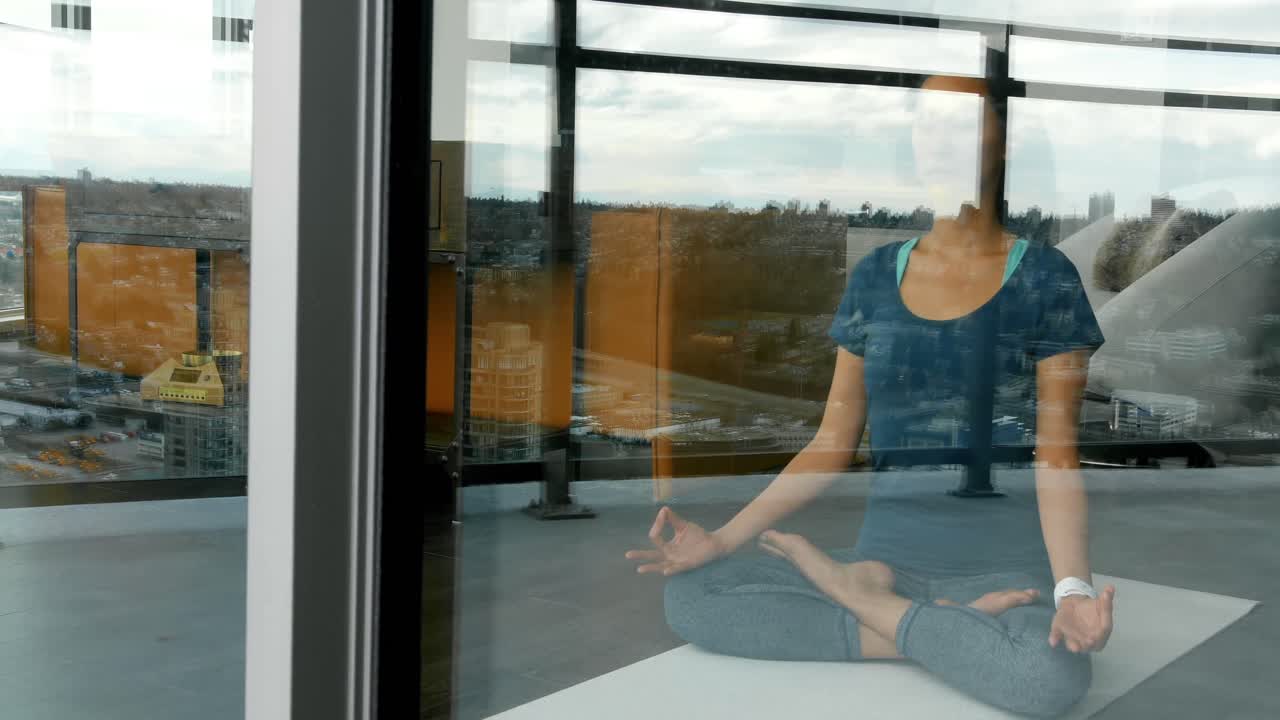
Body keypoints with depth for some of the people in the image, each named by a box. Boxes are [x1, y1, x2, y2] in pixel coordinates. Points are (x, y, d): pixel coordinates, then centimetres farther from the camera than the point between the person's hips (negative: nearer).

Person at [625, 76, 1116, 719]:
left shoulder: (1044, 278, -3)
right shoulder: (875, 276, 8)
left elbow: (1056, 457, -9)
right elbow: (832, 444, 9)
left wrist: (1072, 586, -27)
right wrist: (724, 537, -2)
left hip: (1007, 564, -3)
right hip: (886, 551, 4)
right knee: (687, 596, -17)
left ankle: (855, 593, -11)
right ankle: (958, 630, -13)